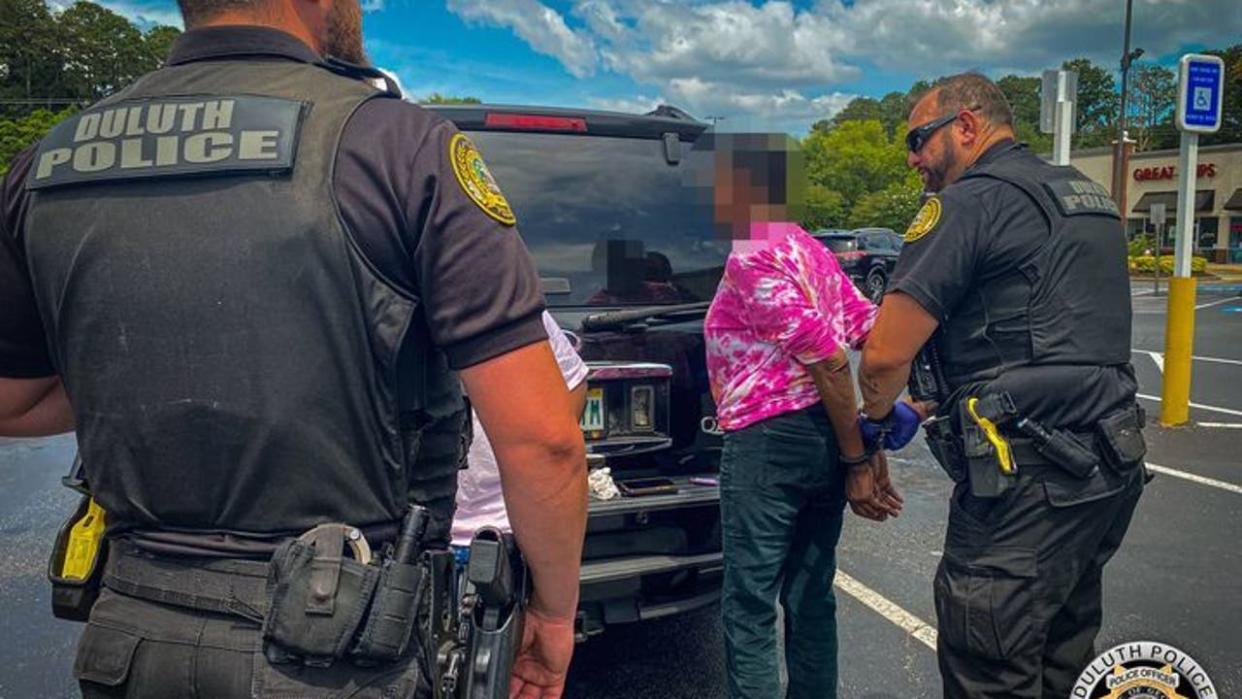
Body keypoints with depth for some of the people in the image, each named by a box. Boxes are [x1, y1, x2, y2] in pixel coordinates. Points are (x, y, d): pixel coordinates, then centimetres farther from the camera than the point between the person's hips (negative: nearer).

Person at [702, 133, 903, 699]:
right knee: (810, 598, 18)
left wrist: (856, 461, -11)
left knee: (748, 609, 2)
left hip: (770, 441, -9)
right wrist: (869, 445, 8)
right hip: (825, 438, 9)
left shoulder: (753, 254, -12)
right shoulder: (810, 248, 15)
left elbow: (827, 359, -17)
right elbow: (875, 335, 10)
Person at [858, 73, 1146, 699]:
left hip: (1030, 483, -10)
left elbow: (884, 356, -16)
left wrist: (878, 416, 7)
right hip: (1110, 466, 10)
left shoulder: (970, 202, -11)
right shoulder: (1090, 198, 18)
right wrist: (936, 405, 22)